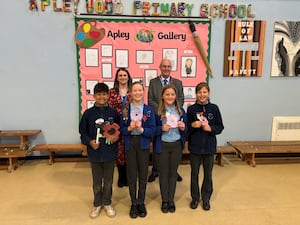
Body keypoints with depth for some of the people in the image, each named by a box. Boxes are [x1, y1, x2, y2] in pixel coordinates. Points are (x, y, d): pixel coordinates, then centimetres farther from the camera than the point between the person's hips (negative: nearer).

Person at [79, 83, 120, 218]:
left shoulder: (113, 113, -3)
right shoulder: (88, 113, -5)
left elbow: (120, 130, 4)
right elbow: (82, 132, 0)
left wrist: (117, 137, -15)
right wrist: (89, 141, -15)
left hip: (110, 152, 1)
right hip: (94, 152, 0)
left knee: (108, 180, 15)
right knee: (97, 181, 15)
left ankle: (107, 203, 35)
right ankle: (97, 204, 35)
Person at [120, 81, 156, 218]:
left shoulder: (149, 110, -3)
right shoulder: (125, 109, -1)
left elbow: (152, 131, -6)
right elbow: (121, 129, -1)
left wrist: (141, 129, -21)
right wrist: (129, 128, -20)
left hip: (143, 144, 0)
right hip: (130, 144, 0)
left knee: (143, 174, 9)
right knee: (131, 174, 8)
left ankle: (141, 202, 27)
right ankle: (133, 203, 25)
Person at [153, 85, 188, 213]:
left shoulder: (181, 111, 4)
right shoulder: (157, 111, -6)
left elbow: (186, 130, 10)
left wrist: (183, 128, -11)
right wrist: (161, 129, -22)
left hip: (177, 145, 2)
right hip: (162, 145, -2)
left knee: (173, 173, 12)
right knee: (163, 173, 9)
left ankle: (171, 200, 28)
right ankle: (164, 200, 25)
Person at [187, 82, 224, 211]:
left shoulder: (214, 108, -3)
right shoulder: (191, 109, -3)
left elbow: (220, 127, 1)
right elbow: (185, 127, 2)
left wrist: (211, 128, -17)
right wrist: (192, 125, -17)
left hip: (209, 147, 0)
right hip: (195, 146, 0)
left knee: (208, 174, 12)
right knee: (194, 173, 12)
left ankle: (206, 198, 30)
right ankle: (195, 198, 30)